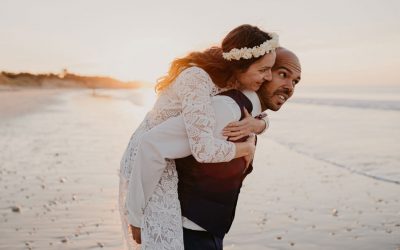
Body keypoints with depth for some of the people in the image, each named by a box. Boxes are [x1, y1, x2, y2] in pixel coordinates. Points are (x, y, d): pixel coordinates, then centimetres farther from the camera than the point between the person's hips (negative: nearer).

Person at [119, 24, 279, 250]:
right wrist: (247, 148, -18)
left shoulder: (229, 81, -2)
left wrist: (255, 124, -16)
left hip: (171, 166, 8)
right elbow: (205, 149, -36)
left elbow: (262, 122, 9)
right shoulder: (197, 79, -28)